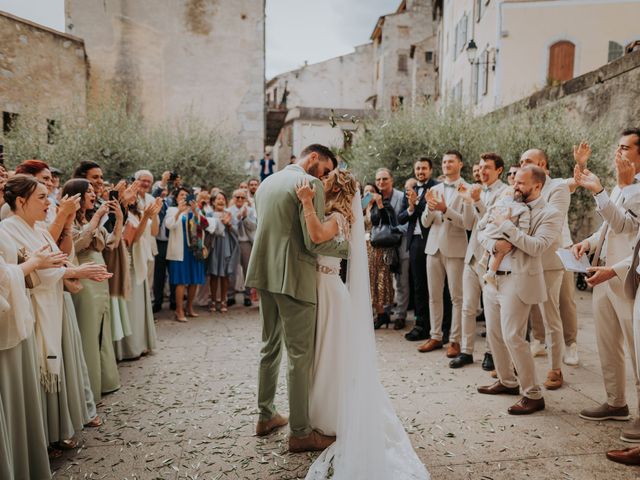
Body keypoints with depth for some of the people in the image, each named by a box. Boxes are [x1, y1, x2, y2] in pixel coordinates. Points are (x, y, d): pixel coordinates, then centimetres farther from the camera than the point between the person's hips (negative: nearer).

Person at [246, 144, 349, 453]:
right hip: (293, 278, -8)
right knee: (300, 355, 1)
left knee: (270, 346, 19)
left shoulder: (266, 182, 15)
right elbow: (314, 242, -18)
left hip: (265, 275, 9)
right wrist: (348, 248, -3)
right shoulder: (309, 184, -12)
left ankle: (266, 416, 31)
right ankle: (301, 433, 12)